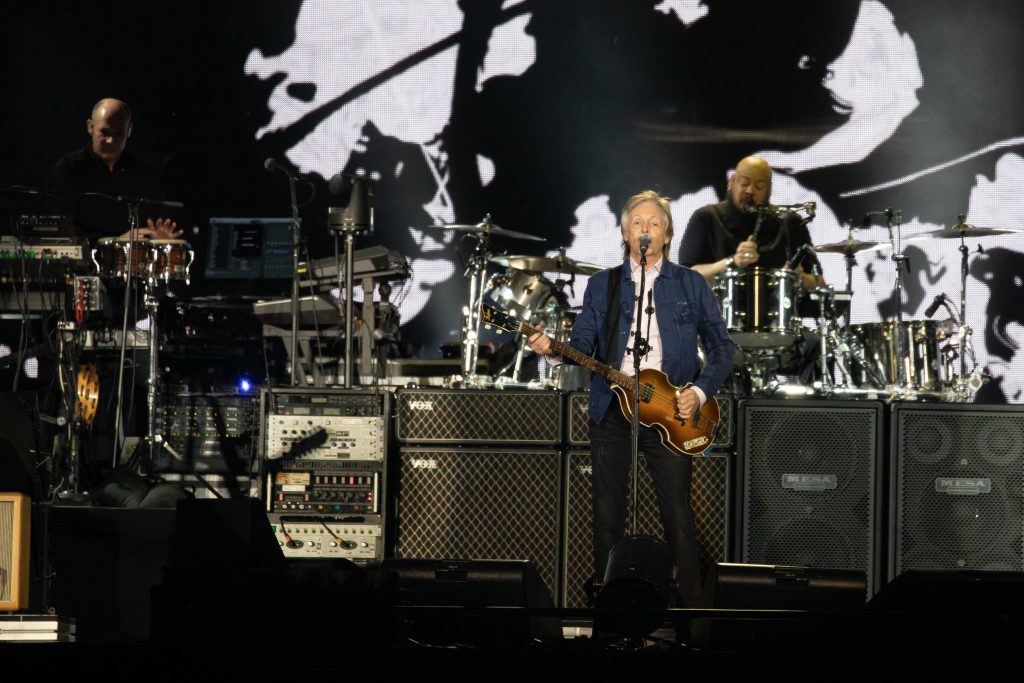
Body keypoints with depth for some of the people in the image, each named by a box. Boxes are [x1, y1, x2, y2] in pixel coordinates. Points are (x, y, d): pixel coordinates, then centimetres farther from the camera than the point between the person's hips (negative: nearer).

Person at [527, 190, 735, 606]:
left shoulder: (691, 285, 7)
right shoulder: (602, 285, 10)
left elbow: (721, 347, 7)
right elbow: (583, 345, 3)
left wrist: (700, 391, -8)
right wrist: (553, 350, -18)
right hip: (612, 409, 2)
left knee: (678, 514, -5)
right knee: (607, 513, 3)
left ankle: (690, 601, 1)